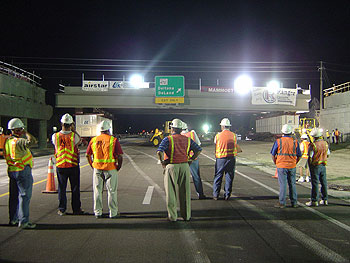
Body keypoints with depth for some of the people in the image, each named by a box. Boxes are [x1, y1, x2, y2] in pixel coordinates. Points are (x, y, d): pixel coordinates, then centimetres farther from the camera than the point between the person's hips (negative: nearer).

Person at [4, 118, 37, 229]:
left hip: (11, 171, 9)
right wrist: (26, 133, -16)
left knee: (14, 196, 15)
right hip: (23, 171, -9)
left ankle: (13, 219, 24)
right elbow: (33, 141, -30)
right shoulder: (19, 141, -19)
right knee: (24, 196, -5)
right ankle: (23, 221, -5)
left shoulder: (7, 141, 10)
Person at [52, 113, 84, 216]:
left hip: (60, 166, 2)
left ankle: (62, 209, 15)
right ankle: (76, 209, 16)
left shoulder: (55, 136, -7)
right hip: (73, 166, -1)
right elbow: (79, 140, 9)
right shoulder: (74, 136, -12)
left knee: (62, 188, 11)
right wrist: (74, 130, 10)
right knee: (75, 188, 9)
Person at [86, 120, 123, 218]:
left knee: (97, 191, 12)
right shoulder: (113, 140, -6)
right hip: (110, 169, -3)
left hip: (97, 169, 3)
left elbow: (88, 155, 8)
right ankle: (113, 213, 11)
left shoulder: (93, 140, 5)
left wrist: (93, 166, 16)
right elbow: (120, 156, -10)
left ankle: (98, 212, 17)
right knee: (112, 191, 6)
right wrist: (118, 167, 3)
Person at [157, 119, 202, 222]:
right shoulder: (187, 139, 7)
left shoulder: (168, 139, -6)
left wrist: (162, 162, -5)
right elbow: (198, 150, 6)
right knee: (185, 192, 12)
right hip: (185, 167, 3)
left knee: (171, 192, 6)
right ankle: (186, 215, 20)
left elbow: (159, 152, -19)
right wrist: (191, 160, 10)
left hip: (171, 167, -3)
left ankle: (172, 216, 10)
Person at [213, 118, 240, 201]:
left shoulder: (218, 136, -2)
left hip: (220, 158, -1)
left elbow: (216, 148, 5)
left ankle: (215, 195, 8)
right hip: (231, 158, 1)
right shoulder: (234, 135, 2)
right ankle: (227, 195, 9)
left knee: (218, 176, 7)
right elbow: (235, 146, 8)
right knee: (229, 177, 8)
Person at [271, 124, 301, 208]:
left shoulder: (278, 141, -5)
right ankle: (294, 203, 17)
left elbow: (273, 155, 0)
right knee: (292, 184, 11)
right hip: (292, 166, 2)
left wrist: (276, 163, 12)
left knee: (283, 184, 0)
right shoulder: (295, 142, 1)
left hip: (281, 166, -2)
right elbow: (299, 156, 7)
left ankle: (282, 203, 1)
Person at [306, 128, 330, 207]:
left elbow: (310, 156, -16)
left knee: (315, 183, -1)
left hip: (315, 165, -6)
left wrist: (310, 163, -1)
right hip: (323, 165, 6)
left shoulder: (313, 145, -18)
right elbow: (328, 154, 12)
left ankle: (314, 201, 2)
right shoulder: (325, 143, 2)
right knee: (324, 182, 13)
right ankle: (325, 200, 19)